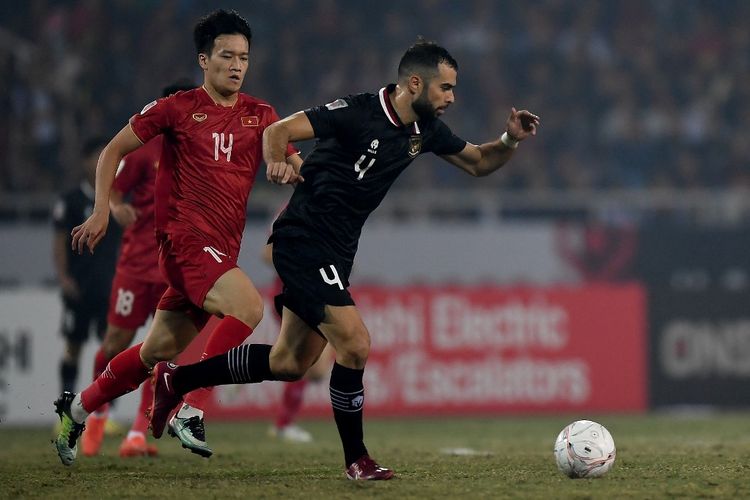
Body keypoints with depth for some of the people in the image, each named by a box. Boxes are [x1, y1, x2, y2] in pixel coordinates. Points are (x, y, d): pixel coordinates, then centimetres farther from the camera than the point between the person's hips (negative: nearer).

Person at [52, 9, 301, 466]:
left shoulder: (260, 115, 11)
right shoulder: (177, 108, 0)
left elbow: (294, 165, 3)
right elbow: (114, 150, 6)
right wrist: (102, 210, -3)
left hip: (221, 248, 6)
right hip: (186, 237, -6)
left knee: (159, 351, 12)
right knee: (248, 307, -28)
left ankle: (77, 408, 30)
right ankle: (188, 407, -23)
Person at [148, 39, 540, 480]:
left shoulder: (425, 129, 4)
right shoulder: (358, 113, -20)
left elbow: (478, 163, 15)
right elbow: (278, 131, -22)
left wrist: (510, 141, -5)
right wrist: (277, 162, -44)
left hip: (335, 253, 9)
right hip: (305, 241, -9)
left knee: (290, 363, 13)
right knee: (355, 345, -15)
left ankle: (177, 379, 28)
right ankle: (356, 460, 1)